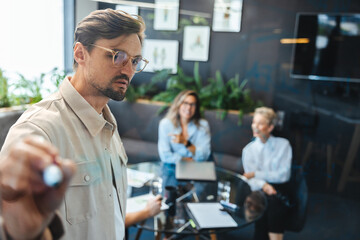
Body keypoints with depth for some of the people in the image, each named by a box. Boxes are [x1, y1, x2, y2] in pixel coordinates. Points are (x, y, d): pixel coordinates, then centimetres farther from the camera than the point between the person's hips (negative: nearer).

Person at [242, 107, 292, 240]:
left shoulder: (283, 144, 7)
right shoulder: (248, 149, 12)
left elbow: (283, 175, -3)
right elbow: (249, 180, 2)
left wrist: (256, 174, -6)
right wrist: (263, 185, -18)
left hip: (280, 191, -1)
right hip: (259, 192, 1)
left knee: (273, 201, -28)